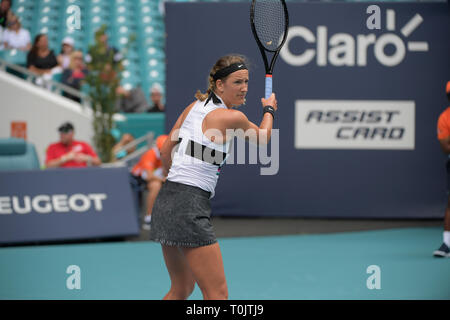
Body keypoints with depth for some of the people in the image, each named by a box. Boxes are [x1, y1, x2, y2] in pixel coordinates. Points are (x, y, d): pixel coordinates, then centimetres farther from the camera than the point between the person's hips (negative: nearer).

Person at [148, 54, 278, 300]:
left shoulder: (193, 107, 11)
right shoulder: (233, 118, -9)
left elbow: (165, 151, 18)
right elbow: (262, 138, 12)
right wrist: (269, 109, 31)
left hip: (166, 198, 9)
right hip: (190, 207, -9)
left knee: (181, 289, 21)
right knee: (217, 294, -7)